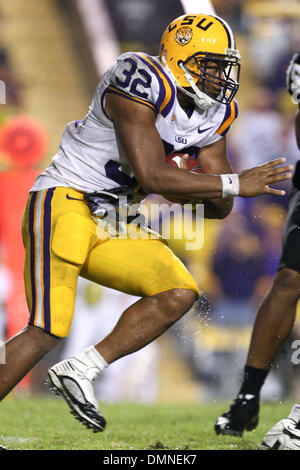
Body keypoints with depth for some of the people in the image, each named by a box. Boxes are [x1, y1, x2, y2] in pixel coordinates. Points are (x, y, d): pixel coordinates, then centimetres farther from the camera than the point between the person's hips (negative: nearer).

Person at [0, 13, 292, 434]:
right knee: (47, 332, -15)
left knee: (179, 295, -6)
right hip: (65, 201, -8)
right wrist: (237, 184, -21)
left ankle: (80, 370, -4)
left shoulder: (213, 115, 6)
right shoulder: (141, 84, -19)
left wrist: (175, 190, -12)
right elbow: (152, 177, -27)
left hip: (111, 224, 8)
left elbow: (220, 207, 8)